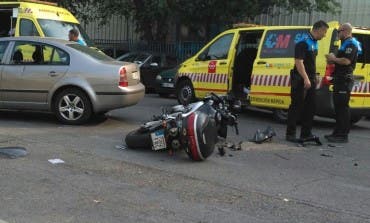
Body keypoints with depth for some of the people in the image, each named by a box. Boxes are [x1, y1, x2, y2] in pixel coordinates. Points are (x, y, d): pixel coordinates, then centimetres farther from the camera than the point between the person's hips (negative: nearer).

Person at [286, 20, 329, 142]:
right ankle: (290, 134, 3)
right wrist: (306, 79, -26)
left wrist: (313, 78, 19)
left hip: (310, 79, 9)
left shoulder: (314, 42, 15)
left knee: (310, 107, 11)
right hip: (301, 80, -9)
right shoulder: (303, 42, -15)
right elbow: (298, 62, -21)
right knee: (296, 106, -4)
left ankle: (306, 133, 20)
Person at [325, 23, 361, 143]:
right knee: (338, 107, 14)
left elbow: (346, 61, -23)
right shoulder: (346, 43, 22)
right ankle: (338, 133, 21)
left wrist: (334, 59, -8)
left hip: (344, 80, -11)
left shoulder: (351, 44, -11)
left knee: (342, 107, -11)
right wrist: (333, 60, 12)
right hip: (340, 79, 11)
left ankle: (343, 135, -9)